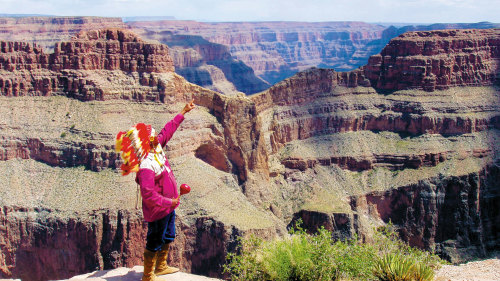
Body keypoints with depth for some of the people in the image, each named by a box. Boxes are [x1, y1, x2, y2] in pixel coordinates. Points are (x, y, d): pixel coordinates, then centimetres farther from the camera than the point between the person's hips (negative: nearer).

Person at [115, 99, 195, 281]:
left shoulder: (156, 149, -5)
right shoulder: (146, 168, -33)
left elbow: (167, 131, 9)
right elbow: (149, 195, -35)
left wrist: (183, 112, 14)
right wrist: (169, 202, -25)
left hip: (168, 206, 10)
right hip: (157, 211, -10)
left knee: (168, 237, 26)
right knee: (155, 243, 6)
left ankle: (161, 266, 45)